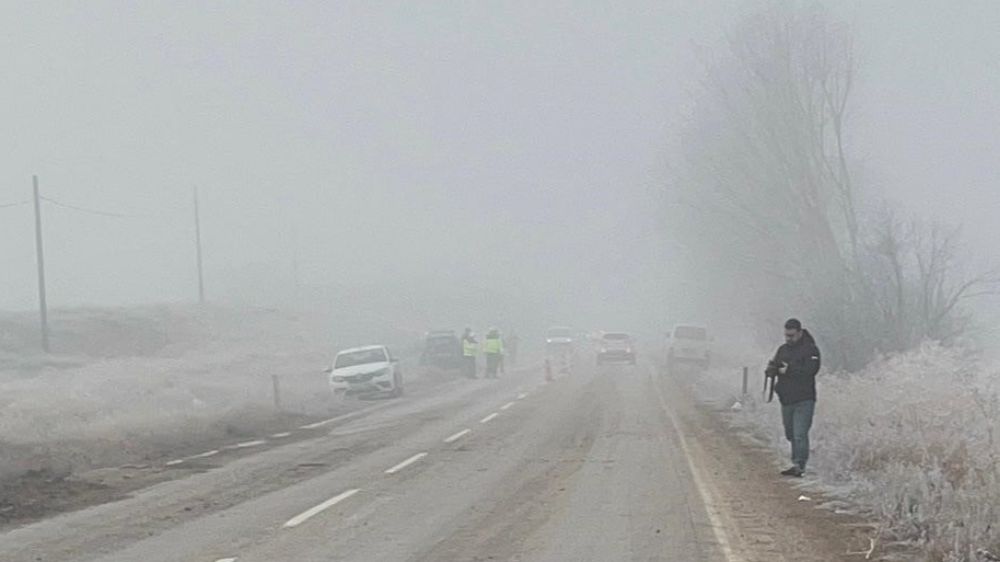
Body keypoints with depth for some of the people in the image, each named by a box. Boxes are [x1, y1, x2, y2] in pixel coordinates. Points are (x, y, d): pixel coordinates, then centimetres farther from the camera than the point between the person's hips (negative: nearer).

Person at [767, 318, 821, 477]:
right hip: (786, 399, 7)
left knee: (800, 434, -14)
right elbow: (771, 369, 11)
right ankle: (797, 463, 20)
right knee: (790, 434, 11)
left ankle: (799, 465, -17)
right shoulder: (783, 349, 15)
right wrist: (777, 369, -14)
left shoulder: (810, 349, -5)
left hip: (804, 400, -7)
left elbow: (810, 370, -18)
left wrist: (787, 370, -12)